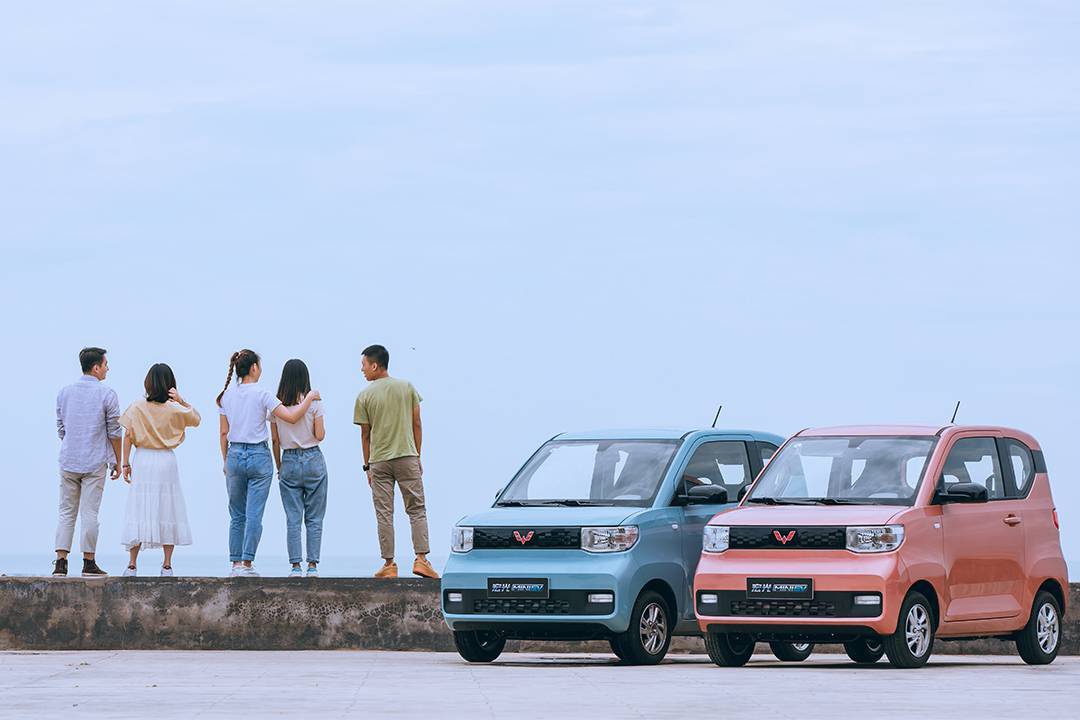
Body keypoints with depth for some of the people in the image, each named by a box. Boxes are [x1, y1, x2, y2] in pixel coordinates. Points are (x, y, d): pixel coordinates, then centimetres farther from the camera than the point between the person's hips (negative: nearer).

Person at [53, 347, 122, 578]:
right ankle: (89, 563, 2)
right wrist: (117, 461, 6)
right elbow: (114, 432, -5)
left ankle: (61, 563, 2)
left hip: (68, 461, 4)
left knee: (66, 513, 8)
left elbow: (60, 428, 13)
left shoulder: (65, 392, 7)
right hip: (95, 463, -4)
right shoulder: (107, 394, -7)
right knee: (89, 513, -1)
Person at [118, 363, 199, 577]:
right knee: (167, 511, 7)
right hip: (166, 460, 0)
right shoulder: (175, 410, -4)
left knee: (139, 511, 4)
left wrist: (126, 463, 1)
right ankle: (167, 565, 7)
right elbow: (196, 419, 13)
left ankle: (132, 565, 2)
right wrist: (182, 401, 1)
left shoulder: (137, 407, -4)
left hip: (143, 461, 0)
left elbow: (128, 436, -5)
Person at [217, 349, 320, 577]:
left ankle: (236, 563, 9)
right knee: (254, 514, -2)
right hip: (258, 456, -4)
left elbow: (224, 433, 8)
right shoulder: (261, 394, -10)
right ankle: (246, 565, -5)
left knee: (237, 515, 12)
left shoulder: (226, 396, 4)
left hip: (234, 455, 4)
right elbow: (291, 417, -14)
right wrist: (310, 398, 0)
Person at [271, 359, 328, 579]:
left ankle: (295, 566, -1)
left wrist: (279, 466, 14)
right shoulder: (314, 402, -6)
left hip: (288, 462, 1)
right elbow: (320, 435, -8)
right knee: (314, 518, 5)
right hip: (313, 460, -1)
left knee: (292, 519, 4)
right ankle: (312, 565, 1)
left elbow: (275, 440, 4)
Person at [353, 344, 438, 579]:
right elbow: (416, 425, 4)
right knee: (417, 510, 5)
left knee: (384, 514, 4)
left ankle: (389, 564, 4)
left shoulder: (365, 396, -2)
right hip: (407, 457, 1)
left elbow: (365, 434, 1)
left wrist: (367, 466, 10)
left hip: (379, 462, -1)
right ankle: (421, 559, -7)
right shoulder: (407, 388, 3)